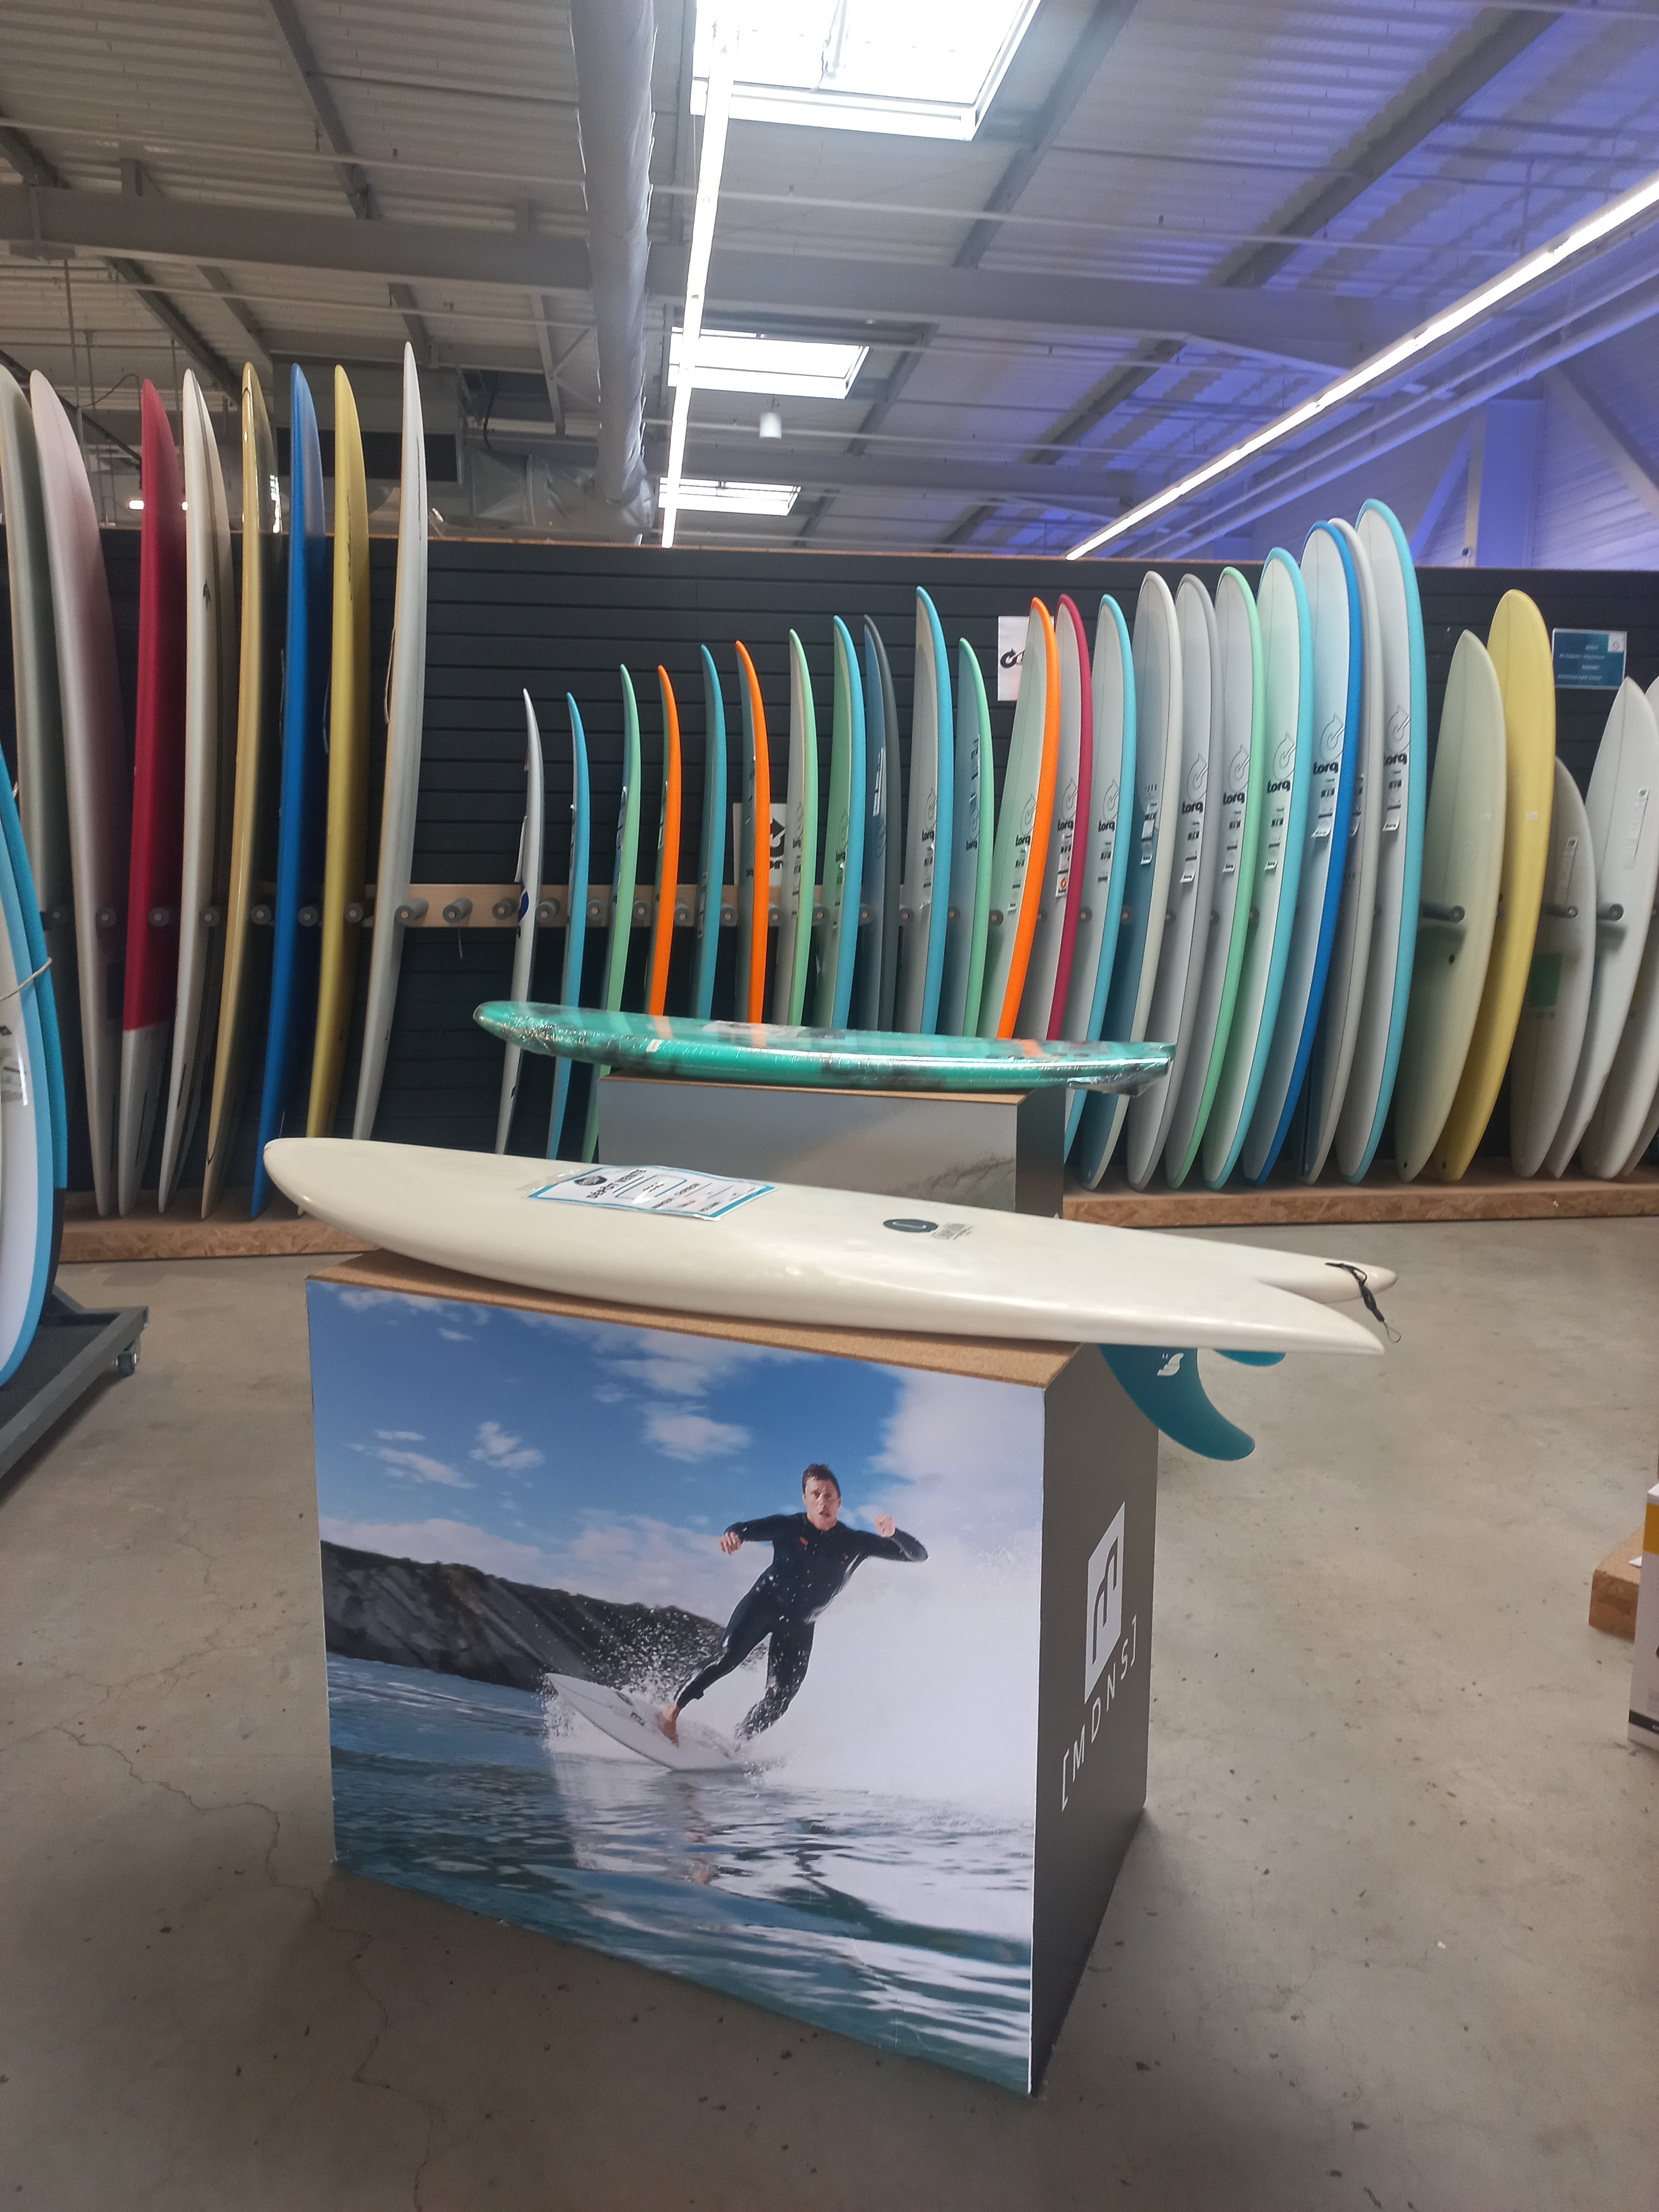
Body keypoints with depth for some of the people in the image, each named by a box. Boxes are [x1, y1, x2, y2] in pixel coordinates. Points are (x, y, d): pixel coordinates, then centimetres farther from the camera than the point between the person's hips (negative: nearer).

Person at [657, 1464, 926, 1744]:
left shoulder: (856, 1543, -7)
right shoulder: (788, 1527, -10)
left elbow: (918, 1556, -9)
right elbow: (746, 1529, -24)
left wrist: (893, 1534, -31)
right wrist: (734, 1535, -50)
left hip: (799, 1625, 2)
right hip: (764, 1603, -2)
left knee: (779, 1698, -8)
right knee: (728, 1658, -23)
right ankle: (673, 1709, -10)